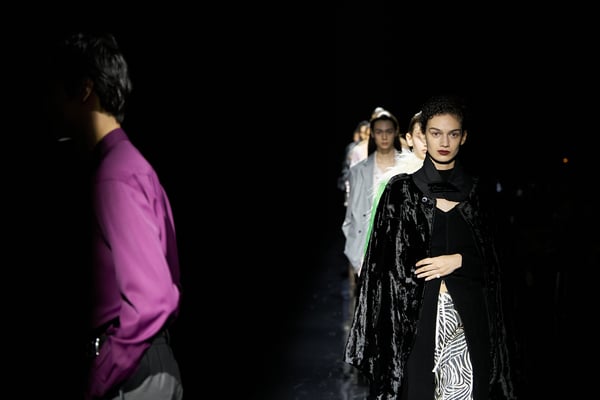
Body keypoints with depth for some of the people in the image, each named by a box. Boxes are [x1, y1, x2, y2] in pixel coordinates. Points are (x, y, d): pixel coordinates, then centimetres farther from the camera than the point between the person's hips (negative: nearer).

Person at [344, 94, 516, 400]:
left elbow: (489, 260, 11)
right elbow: (388, 262, -1)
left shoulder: (477, 191, 9)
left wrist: (458, 261, -7)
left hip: (468, 310, 2)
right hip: (416, 311, -2)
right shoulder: (401, 190, 1)